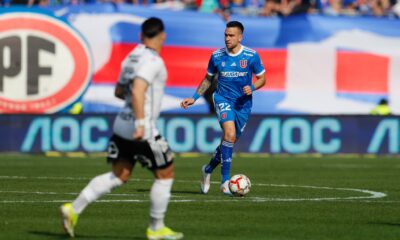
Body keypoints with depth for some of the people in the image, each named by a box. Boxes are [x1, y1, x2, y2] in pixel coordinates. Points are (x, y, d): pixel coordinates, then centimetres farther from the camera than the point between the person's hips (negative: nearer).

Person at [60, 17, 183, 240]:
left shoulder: (131, 58, 12)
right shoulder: (152, 61, -15)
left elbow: (119, 91, 23)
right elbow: (137, 91, -27)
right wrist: (141, 123, -31)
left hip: (122, 125, 8)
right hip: (142, 130, -8)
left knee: (118, 176, 11)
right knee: (165, 174, 7)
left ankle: (74, 209, 0)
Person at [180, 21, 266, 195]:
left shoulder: (252, 56, -6)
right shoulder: (217, 56, -3)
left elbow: (262, 78, 4)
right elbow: (208, 79, 12)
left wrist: (252, 88, -17)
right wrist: (194, 98, 5)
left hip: (243, 103, 2)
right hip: (223, 99, -2)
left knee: (230, 141, 9)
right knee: (230, 135, -25)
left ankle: (208, 169, 36)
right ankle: (225, 180, -22)